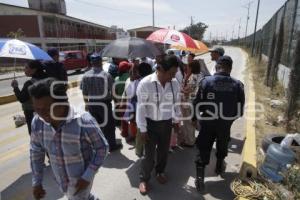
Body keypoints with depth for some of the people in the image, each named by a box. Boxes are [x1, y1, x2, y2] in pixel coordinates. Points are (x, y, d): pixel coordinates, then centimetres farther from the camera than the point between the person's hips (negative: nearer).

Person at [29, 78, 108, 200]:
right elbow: (36, 151, 0)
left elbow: (102, 148, -19)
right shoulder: (38, 122, -17)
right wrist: (36, 181, 3)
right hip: (60, 179, 6)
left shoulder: (84, 122, -33)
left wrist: (88, 177, -20)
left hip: (81, 178, -5)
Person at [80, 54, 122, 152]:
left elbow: (84, 92, 3)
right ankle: (112, 145, 22)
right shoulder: (106, 75, -17)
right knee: (109, 124, 10)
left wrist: (86, 103, 15)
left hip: (92, 103, 4)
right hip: (104, 103, -4)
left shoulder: (86, 75, -4)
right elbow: (112, 91, -11)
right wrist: (111, 98, 10)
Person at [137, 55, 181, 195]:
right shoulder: (145, 83, -22)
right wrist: (142, 129, -13)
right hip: (151, 123, -4)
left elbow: (175, 103, 7)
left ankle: (160, 172, 47)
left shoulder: (174, 84, -7)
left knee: (164, 150, 20)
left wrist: (176, 120, 14)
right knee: (149, 153, 7)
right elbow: (141, 107, -17)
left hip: (167, 123, 4)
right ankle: (144, 179, 32)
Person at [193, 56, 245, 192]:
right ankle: (219, 167, 47)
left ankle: (200, 177, 9)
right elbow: (240, 108, -2)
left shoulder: (206, 81, -15)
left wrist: (195, 117, 6)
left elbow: (198, 103, -11)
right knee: (222, 146, 26)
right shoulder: (237, 84, -10)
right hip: (226, 123, 2)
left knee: (204, 149, 9)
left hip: (207, 122, -1)